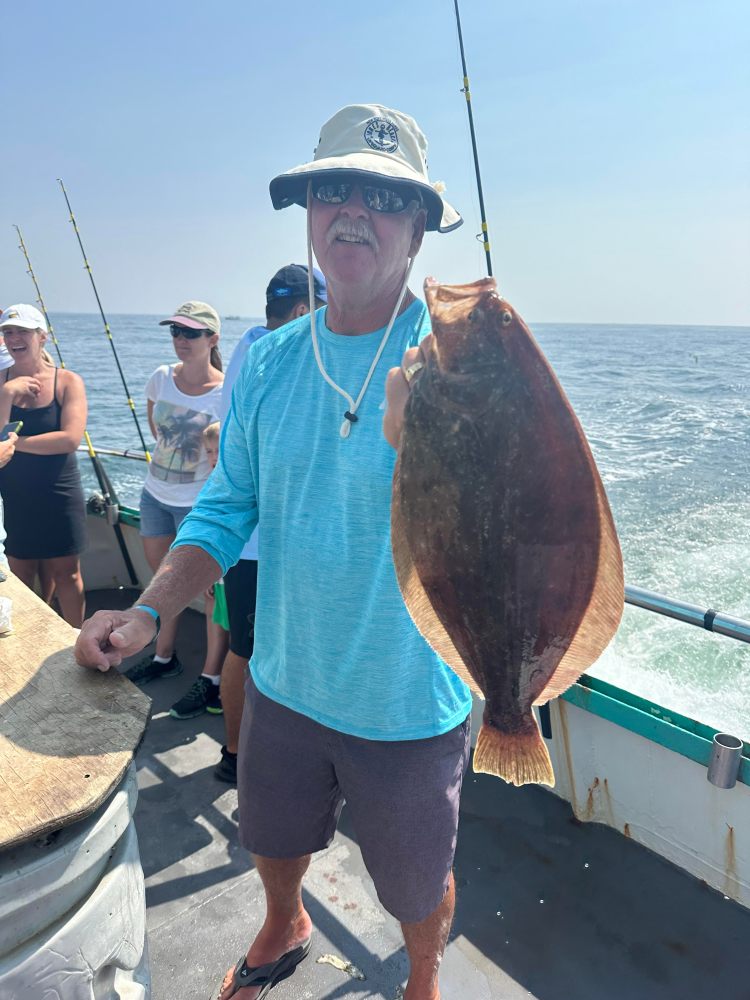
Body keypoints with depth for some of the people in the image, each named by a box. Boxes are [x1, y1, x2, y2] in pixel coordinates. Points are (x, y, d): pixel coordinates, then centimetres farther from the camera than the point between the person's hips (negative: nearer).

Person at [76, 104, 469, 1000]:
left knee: (417, 884, 22)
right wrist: (149, 609, -11)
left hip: (410, 704, -3)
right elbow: (228, 508, 2)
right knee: (271, 842, 30)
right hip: (284, 683, 4)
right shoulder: (266, 363, -3)